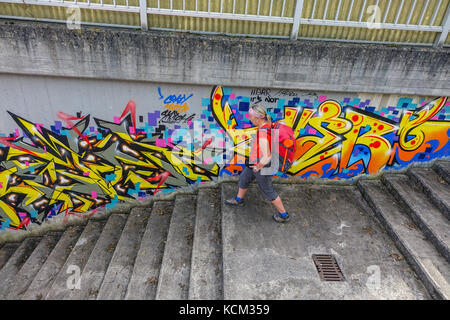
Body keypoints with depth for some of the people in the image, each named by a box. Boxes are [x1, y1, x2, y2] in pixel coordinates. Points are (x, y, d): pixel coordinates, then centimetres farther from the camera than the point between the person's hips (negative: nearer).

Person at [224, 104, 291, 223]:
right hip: (255, 163, 10)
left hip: (261, 166, -9)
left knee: (268, 191, 10)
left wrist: (258, 167, -20)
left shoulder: (262, 135, -34)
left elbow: (266, 157, -40)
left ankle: (284, 215, 30)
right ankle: (239, 200, 54)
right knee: (243, 179, 27)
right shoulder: (268, 125, -7)